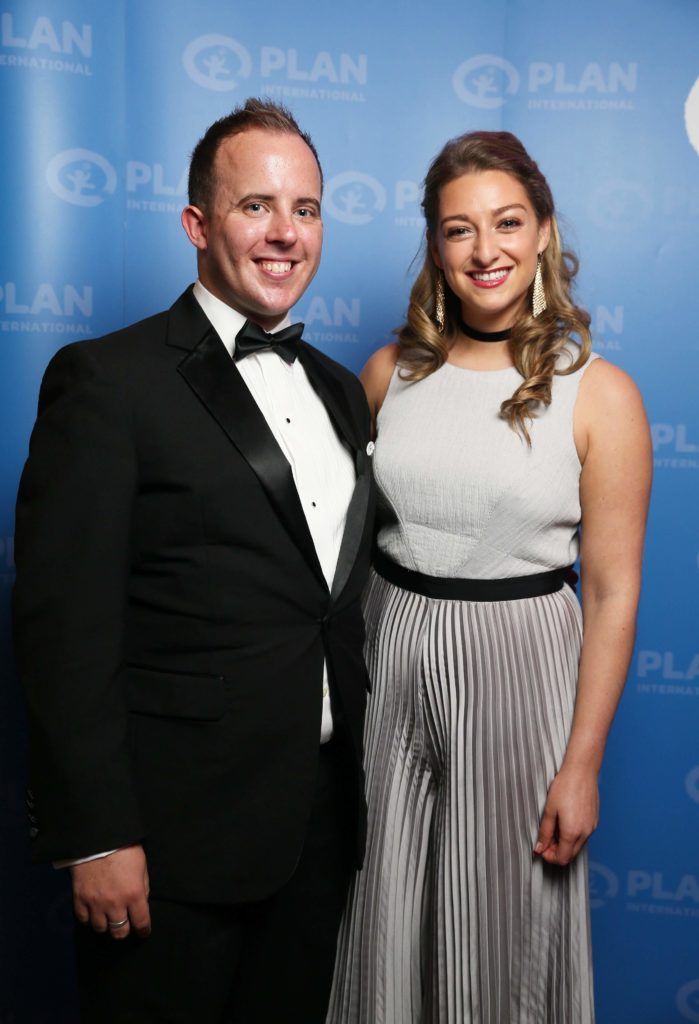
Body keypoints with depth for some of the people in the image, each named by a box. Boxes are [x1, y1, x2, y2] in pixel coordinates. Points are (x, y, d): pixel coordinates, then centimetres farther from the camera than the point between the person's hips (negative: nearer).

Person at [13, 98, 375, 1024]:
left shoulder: (340, 390, 10)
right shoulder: (107, 381, -10)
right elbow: (64, 625, -15)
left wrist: (358, 781, 12)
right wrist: (97, 837, -16)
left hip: (322, 822, 7)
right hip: (173, 841, -6)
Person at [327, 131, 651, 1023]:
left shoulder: (598, 394, -8)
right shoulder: (390, 370, 1)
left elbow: (613, 592, -7)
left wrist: (581, 765, -8)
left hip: (519, 666, -2)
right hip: (387, 658, 3)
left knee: (501, 924, 14)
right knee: (384, 919, 16)